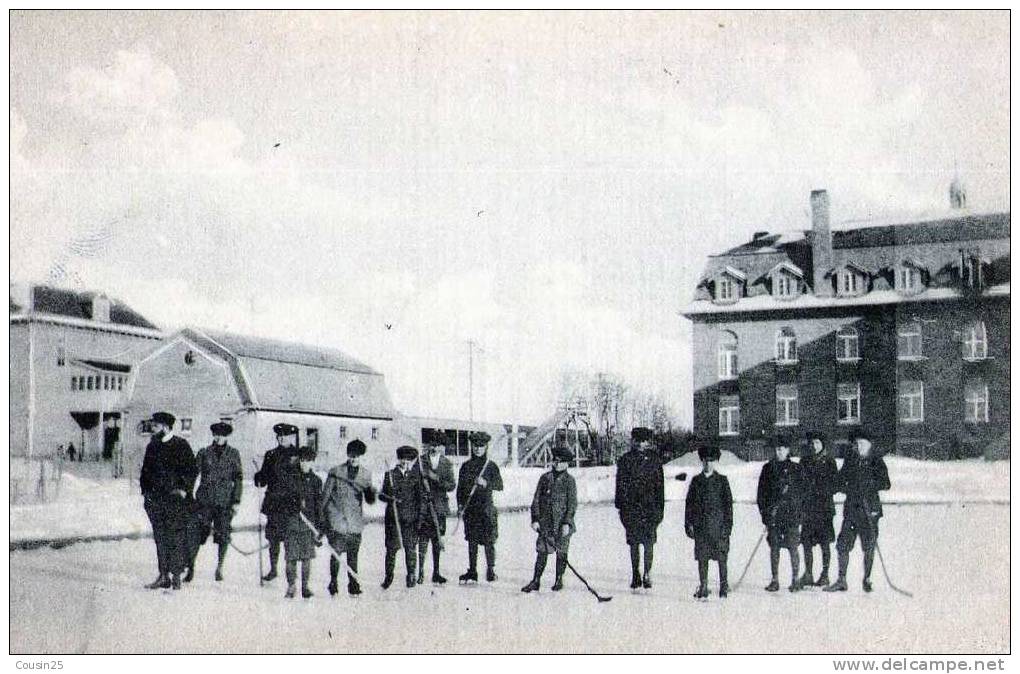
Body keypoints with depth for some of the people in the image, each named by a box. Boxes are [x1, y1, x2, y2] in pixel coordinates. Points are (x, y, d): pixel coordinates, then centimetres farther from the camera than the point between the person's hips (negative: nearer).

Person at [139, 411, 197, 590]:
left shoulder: (181, 445, -2)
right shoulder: (152, 446, 14)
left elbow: (192, 470, -3)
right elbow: (145, 470, 22)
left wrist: (184, 489, -11)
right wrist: (145, 490, 11)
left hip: (176, 499, -5)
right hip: (155, 500, 6)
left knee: (176, 538, -5)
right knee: (160, 539, 7)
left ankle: (176, 575, 0)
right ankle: (164, 576, 12)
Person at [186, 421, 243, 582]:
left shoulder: (233, 454, 6)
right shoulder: (204, 453, 6)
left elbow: (238, 479, 7)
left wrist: (236, 500, -1)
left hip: (224, 502, 0)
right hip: (204, 500, 0)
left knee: (223, 535, 0)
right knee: (198, 533, -5)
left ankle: (219, 568, 15)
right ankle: (190, 567, 5)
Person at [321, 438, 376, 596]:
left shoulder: (366, 474, 6)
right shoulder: (335, 472, -3)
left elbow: (370, 501, 7)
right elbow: (325, 495, 4)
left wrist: (371, 493, -15)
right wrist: (323, 517, 1)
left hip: (355, 522, 2)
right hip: (337, 520, -2)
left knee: (353, 555, 6)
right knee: (336, 553, -4)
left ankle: (353, 585, 17)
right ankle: (333, 583, 12)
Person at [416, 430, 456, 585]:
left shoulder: (447, 464, 7)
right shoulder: (421, 461, 1)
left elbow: (452, 485, 0)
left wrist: (437, 479, -13)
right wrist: (421, 493, -12)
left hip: (439, 506, 2)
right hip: (423, 505, -2)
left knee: (437, 540, 7)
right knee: (423, 539, -5)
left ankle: (436, 573, 15)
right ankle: (421, 572, -1)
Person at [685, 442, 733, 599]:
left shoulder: (722, 480, 4)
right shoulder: (696, 481, 10)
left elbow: (728, 503, 2)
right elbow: (689, 503, 11)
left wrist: (727, 525, -4)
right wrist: (688, 524, 4)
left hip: (718, 526, -2)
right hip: (700, 526, 2)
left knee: (721, 557, 2)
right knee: (702, 558, 2)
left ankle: (724, 586, 15)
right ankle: (703, 588, 9)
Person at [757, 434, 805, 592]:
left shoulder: (795, 469, 5)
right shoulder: (768, 468, 9)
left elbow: (801, 492, 5)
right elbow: (762, 492, 9)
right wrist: (764, 512, 1)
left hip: (791, 514, -2)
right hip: (773, 514, 2)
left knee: (792, 547, -3)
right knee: (774, 548, 4)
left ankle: (795, 580, 7)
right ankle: (774, 580, 10)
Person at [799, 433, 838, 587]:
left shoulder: (829, 462, 2)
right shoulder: (805, 461, 12)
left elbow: (833, 485, -1)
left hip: (824, 506, -3)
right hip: (808, 506, 3)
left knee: (824, 542, 0)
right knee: (806, 541, 1)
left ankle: (825, 575, 6)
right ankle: (808, 575, 8)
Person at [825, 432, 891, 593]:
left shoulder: (877, 462, 3)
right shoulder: (850, 461, 12)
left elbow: (885, 484, -6)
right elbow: (839, 483, 13)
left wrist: (869, 485, -18)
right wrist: (850, 489, -4)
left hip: (870, 508, -3)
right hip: (851, 507, 3)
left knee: (869, 547, -1)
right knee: (843, 545, -1)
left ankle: (866, 580, 13)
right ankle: (841, 581, 6)